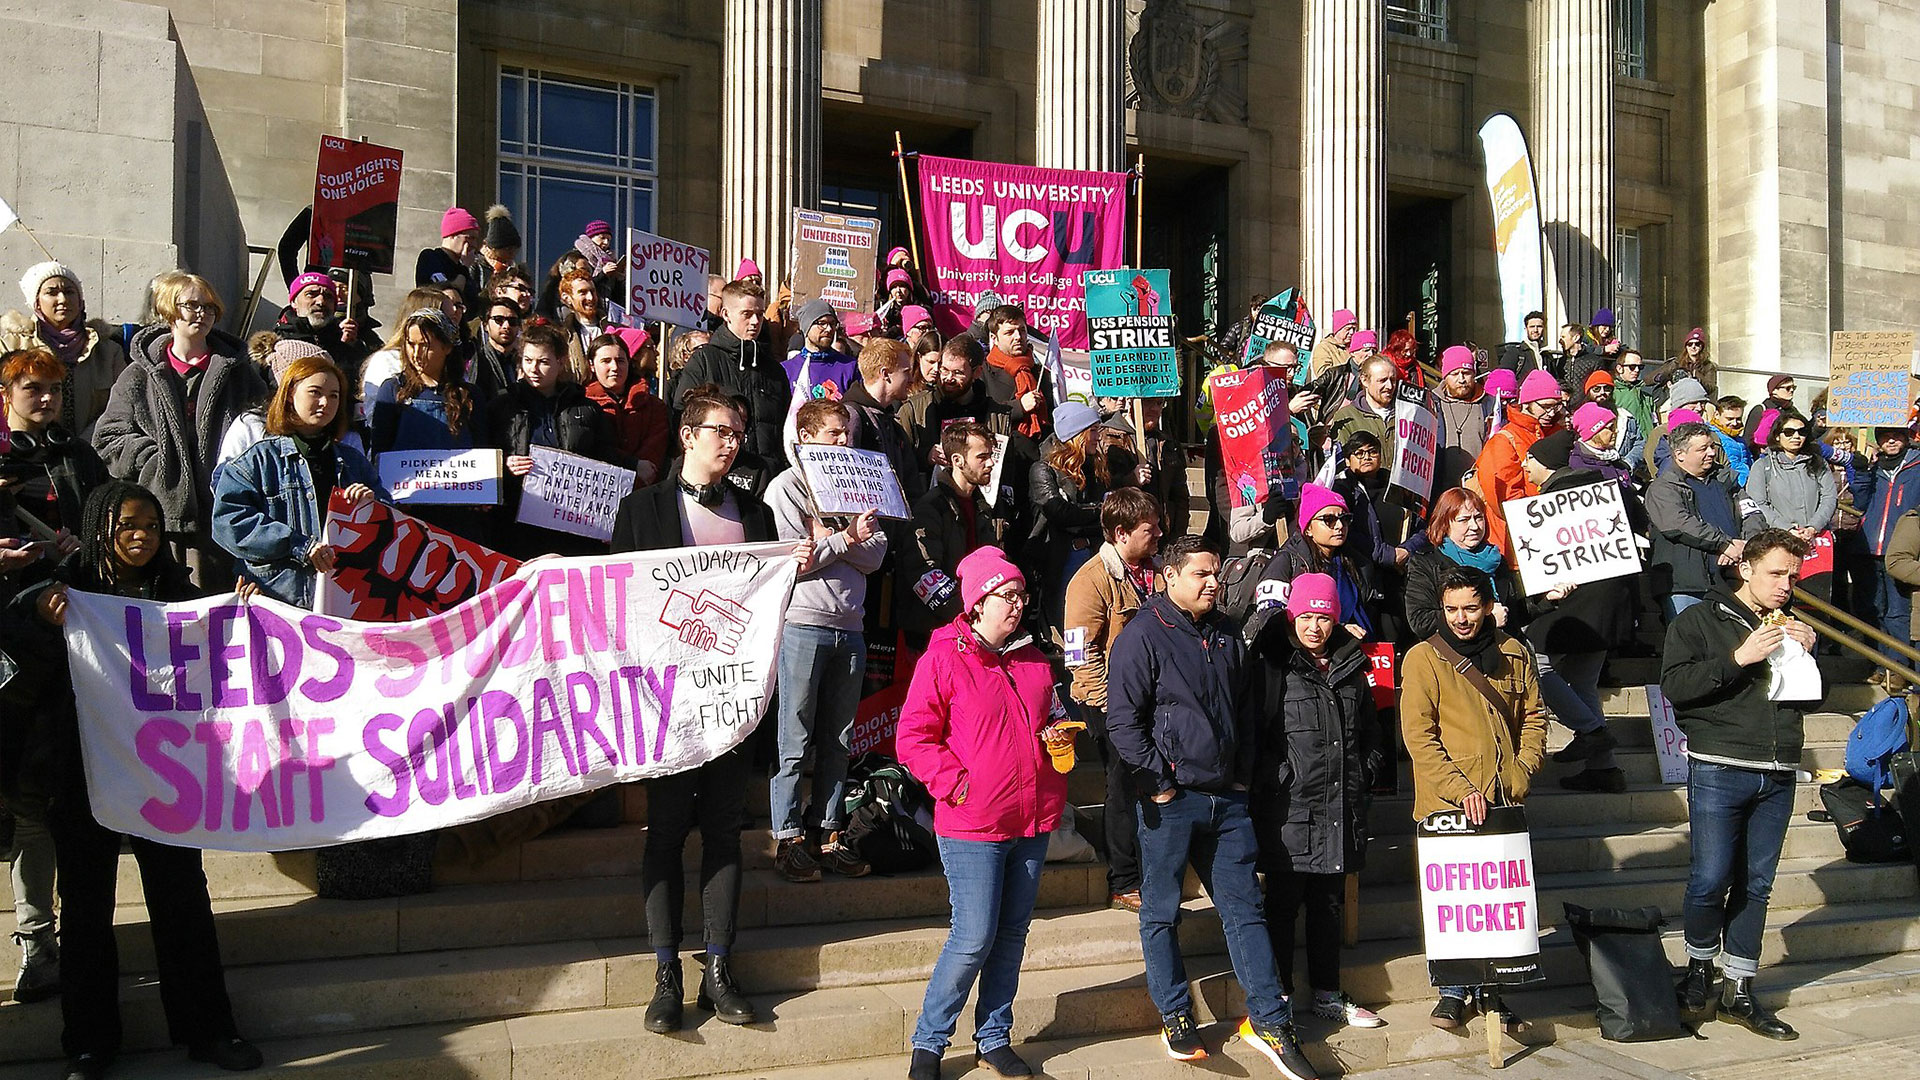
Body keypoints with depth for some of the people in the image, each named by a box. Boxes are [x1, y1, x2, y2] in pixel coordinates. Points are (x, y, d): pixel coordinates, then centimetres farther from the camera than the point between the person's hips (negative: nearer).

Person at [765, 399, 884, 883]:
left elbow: (875, 556, 6)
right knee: (795, 740, -3)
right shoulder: (787, 487, 2)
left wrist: (829, 537, -9)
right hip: (801, 624, -5)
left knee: (837, 740, 8)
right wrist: (845, 539, -7)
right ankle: (788, 838, 3)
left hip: (849, 626, 5)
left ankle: (829, 835, 14)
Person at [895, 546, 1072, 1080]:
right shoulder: (943, 659, -8)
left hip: (1032, 820, 6)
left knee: (1012, 934, 12)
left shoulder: (1034, 661, 12)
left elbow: (1051, 718, 27)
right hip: (972, 825, -6)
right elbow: (912, 738, -8)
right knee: (974, 940, -7)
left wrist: (1061, 734, 4)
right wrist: (955, 783, -17)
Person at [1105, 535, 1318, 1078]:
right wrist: (1158, 784, -12)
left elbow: (1248, 709, 22)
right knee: (1162, 913, 5)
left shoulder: (1228, 636, 13)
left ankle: (1269, 1021, 14)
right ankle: (1175, 1018, 18)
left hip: (1227, 799, 6)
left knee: (1244, 907, 7)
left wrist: (1244, 772, 14)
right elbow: (1123, 721, -12)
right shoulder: (1143, 635, -8)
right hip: (1170, 801, -5)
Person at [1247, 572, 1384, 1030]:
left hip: (1339, 811, 6)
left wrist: (1364, 775, 13)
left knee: (1329, 904, 14)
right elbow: (1253, 732, -6)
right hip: (1288, 809, -5)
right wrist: (1274, 781, -12)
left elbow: (1368, 734, 24)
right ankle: (1279, 997, 10)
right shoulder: (1273, 667, -5)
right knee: (1283, 904, 1)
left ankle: (1327, 994, 25)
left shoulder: (1351, 670, 12)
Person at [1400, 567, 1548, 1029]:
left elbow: (1533, 717, 16)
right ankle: (1454, 991, 15)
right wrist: (1460, 789, -16)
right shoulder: (1423, 658, -3)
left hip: (1505, 800, 3)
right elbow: (1419, 735, -8)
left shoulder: (1513, 653, 9)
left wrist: (1522, 773, 1)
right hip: (1447, 802, -3)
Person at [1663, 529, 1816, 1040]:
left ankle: (1739, 991, 15)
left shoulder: (1793, 627, 18)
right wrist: (1738, 658, -18)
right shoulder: (1700, 620, 0)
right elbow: (1675, 685, -11)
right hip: (1719, 770, -5)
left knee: (1756, 884, 7)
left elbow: (1813, 697, 21)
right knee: (1710, 879, -8)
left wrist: (1808, 653, 4)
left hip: (1779, 775, 5)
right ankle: (1699, 966, 16)